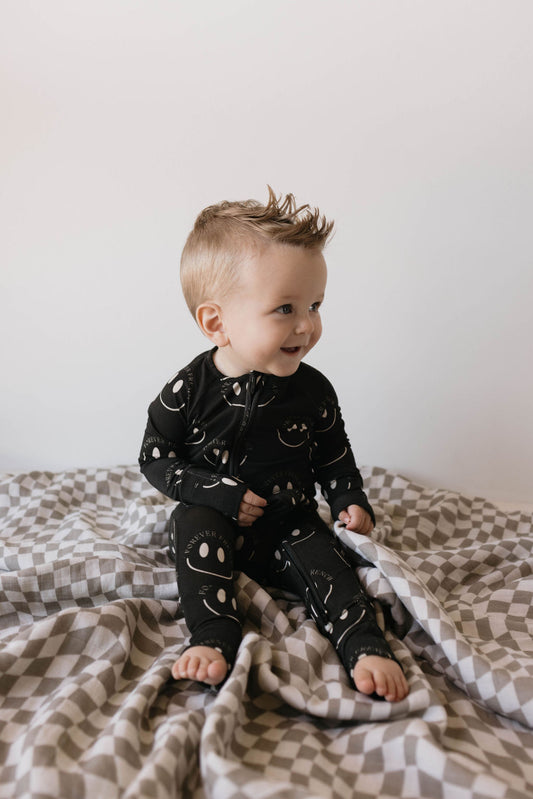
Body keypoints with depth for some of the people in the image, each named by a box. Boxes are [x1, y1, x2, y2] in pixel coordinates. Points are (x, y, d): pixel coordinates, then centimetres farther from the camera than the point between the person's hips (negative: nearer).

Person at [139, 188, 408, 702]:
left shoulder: (312, 390, -7)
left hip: (290, 527, 2)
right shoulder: (189, 390, -14)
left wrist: (351, 502, -9)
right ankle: (214, 639, -30)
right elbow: (155, 459, -7)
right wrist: (219, 493, -19)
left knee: (323, 558, -24)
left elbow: (333, 456, 8)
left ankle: (365, 648, -23)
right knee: (192, 521, -29)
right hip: (216, 524, -1)